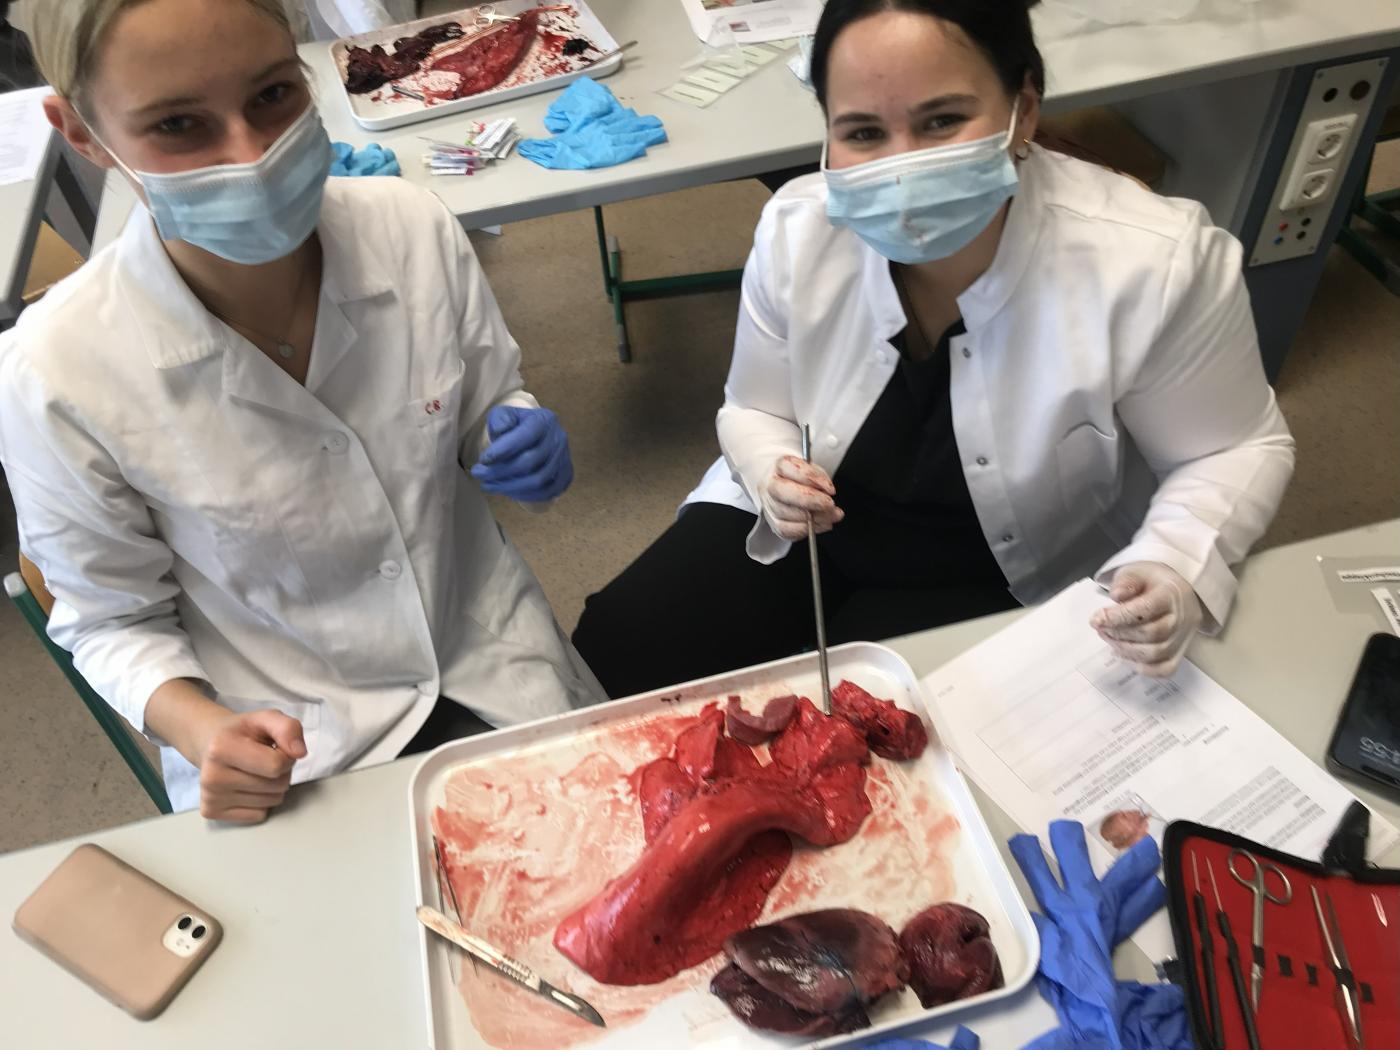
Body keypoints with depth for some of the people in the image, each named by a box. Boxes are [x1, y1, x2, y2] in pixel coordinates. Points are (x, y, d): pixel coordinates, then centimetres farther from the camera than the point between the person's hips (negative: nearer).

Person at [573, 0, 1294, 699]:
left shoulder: (1155, 264, -28)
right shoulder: (797, 229, -17)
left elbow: (1238, 450, -11)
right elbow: (756, 413, 0)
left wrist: (1173, 570, -31)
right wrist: (777, 481, -24)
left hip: (1009, 579, -2)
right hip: (805, 527, 3)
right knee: (617, 656, -4)